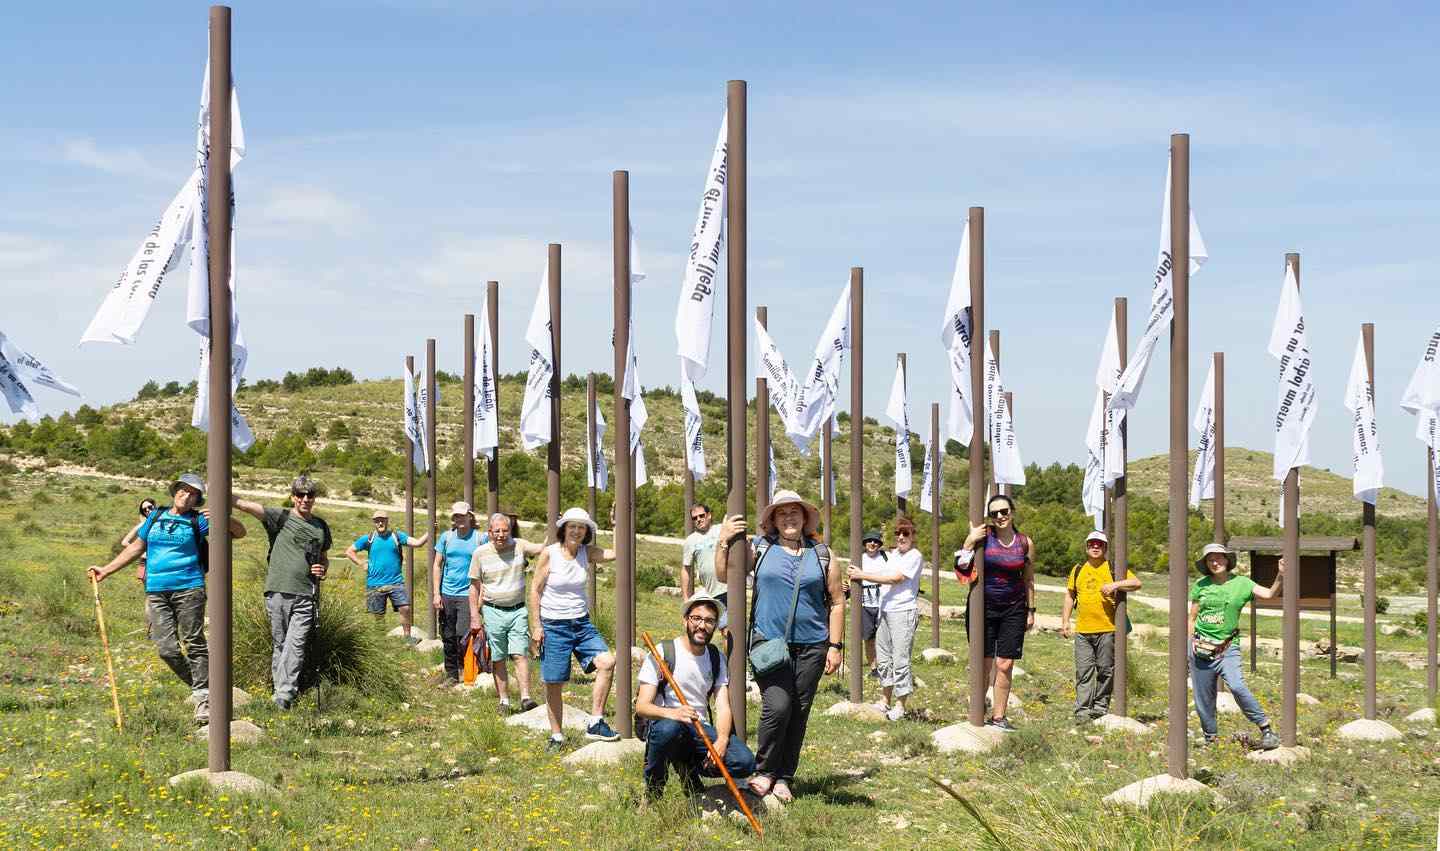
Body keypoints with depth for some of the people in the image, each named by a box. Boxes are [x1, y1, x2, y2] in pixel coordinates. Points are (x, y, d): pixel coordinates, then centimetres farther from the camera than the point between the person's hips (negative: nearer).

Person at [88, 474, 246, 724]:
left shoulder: (198, 521, 4)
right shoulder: (155, 517, 16)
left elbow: (240, 532, -1)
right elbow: (135, 548, 25)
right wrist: (105, 571, 24)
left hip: (188, 588, -3)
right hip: (156, 591, 4)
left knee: (194, 644, -7)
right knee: (167, 649, -4)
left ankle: (203, 699, -6)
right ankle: (199, 687, 12)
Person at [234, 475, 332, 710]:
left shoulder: (321, 526, 17)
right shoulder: (281, 518, 4)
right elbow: (249, 507, -12)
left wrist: (323, 570, 6)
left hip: (306, 596, 1)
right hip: (277, 592, -1)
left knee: (295, 646, -9)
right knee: (279, 645, 6)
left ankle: (285, 695, -15)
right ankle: (279, 688, 14)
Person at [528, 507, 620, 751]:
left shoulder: (587, 553, 3)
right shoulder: (549, 554, -7)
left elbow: (616, 553, -12)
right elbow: (535, 590, -5)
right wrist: (536, 626, -9)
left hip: (582, 623, 4)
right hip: (553, 626, -3)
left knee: (607, 661, -17)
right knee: (554, 684, 1)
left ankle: (595, 723, -9)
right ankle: (556, 736, 16)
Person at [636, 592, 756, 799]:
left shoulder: (716, 658, 8)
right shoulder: (662, 653, -7)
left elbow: (723, 707, -1)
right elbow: (641, 706, -14)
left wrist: (721, 741, -22)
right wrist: (671, 713, -36)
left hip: (700, 730, 4)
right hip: (664, 723, -4)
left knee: (745, 763, -21)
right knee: (669, 728, -41)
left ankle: (687, 767, 8)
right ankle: (652, 792, -13)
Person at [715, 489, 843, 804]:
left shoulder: (822, 555, 9)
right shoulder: (760, 548, 8)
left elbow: (836, 601, 11)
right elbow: (724, 575, 9)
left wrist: (835, 646, 4)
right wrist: (723, 542, -7)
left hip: (811, 647, 2)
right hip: (769, 642, -2)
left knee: (798, 713, 5)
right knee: (777, 706, -17)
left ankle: (784, 778, 16)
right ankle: (764, 772, 0)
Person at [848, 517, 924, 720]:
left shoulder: (915, 556, -9)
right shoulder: (893, 554, 17)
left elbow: (894, 579, -14)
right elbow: (884, 575, 24)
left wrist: (863, 575, -11)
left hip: (904, 612, -8)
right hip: (885, 610, 8)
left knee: (900, 659, -7)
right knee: (883, 657, 12)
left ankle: (900, 705, -1)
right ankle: (886, 701, 22)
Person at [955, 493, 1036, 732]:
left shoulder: (1025, 543, 4)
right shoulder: (983, 536, -4)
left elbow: (1029, 580, 12)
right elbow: (962, 565, -7)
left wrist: (1031, 611, 13)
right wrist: (970, 542, -20)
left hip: (1013, 609, 2)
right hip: (983, 607, -2)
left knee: (1005, 665, 1)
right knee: (984, 664, 0)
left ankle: (998, 716, 9)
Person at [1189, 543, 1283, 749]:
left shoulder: (1241, 583, 2)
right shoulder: (1200, 585, 4)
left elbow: (1269, 594, -10)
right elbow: (1192, 618, 12)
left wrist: (1280, 576, -25)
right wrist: (1188, 644, 9)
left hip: (1228, 648, -2)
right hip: (1200, 647, 2)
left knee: (1236, 686, -25)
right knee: (1203, 698, 5)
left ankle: (1266, 730, -18)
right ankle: (1210, 739, 23)